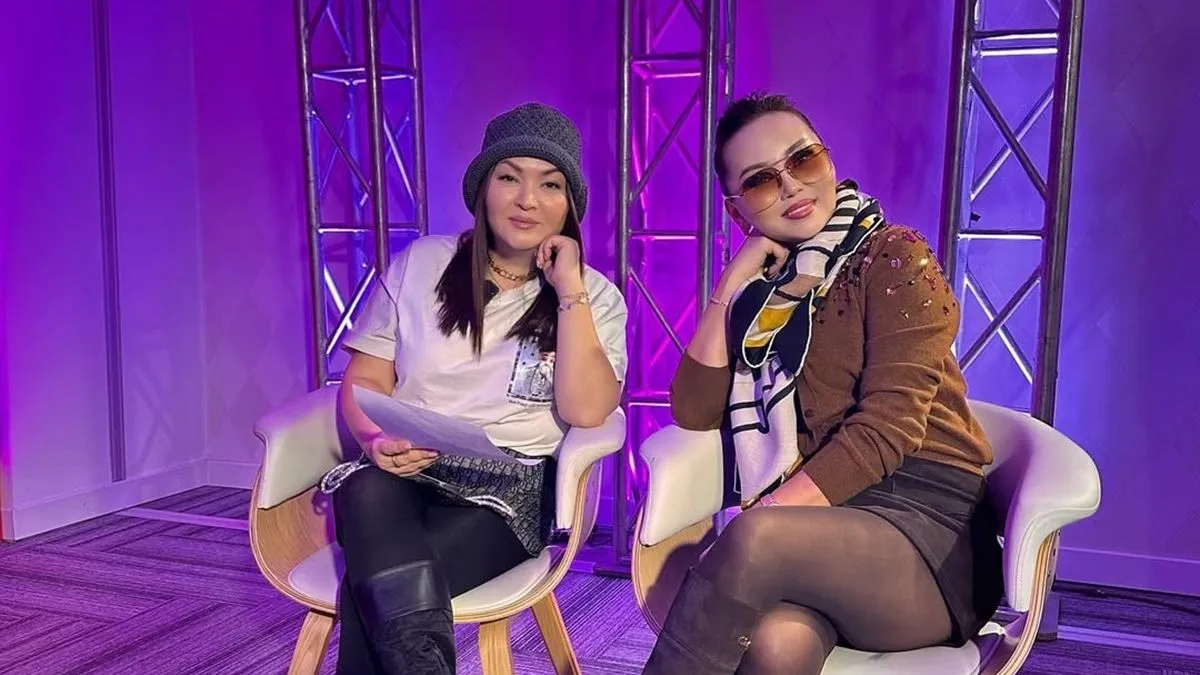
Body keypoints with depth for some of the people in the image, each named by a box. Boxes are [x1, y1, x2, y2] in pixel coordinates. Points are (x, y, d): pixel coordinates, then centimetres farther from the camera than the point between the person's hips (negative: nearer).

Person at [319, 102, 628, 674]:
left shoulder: (595, 297, 5)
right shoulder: (419, 265, 10)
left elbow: (585, 411, -10)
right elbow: (365, 381, 8)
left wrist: (569, 289, -12)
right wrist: (377, 440, -14)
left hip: (510, 490, -2)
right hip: (401, 474, 2)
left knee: (378, 584, -31)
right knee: (369, 494, -36)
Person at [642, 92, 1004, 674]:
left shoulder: (894, 258, 0)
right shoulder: (759, 291, 16)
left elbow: (889, 425, -12)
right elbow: (693, 414, 4)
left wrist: (763, 522, -20)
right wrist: (732, 283, 0)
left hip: (924, 523, -3)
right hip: (822, 526, 3)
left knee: (755, 540, -35)